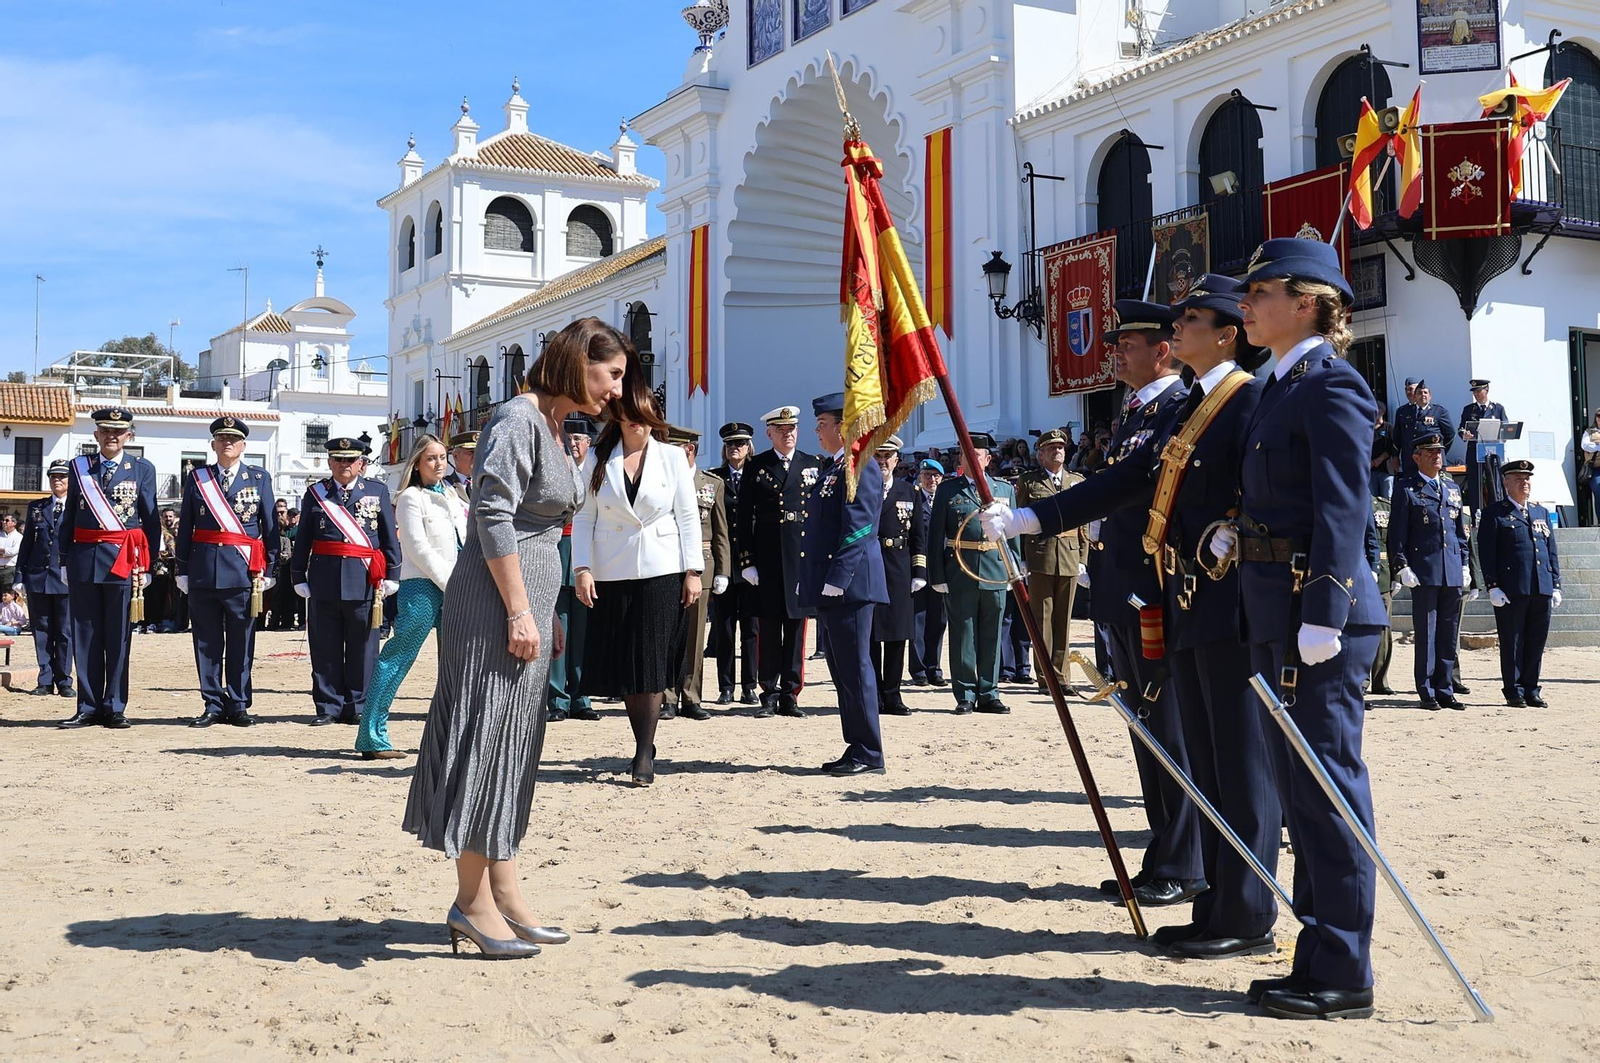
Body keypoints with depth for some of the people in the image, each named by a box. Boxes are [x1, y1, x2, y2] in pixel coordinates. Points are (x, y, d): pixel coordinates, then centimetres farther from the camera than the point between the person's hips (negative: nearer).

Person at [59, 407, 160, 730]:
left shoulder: (142, 469, 4)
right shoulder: (79, 467, 10)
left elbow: (151, 521, 3)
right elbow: (69, 516, 11)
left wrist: (145, 567, -2)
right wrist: (65, 561, 7)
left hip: (123, 561, -2)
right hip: (84, 560, 2)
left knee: (118, 638, 2)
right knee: (85, 636, 5)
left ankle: (115, 708, 8)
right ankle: (88, 707, 11)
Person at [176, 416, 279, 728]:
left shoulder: (259, 478, 6)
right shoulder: (196, 478, 9)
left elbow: (270, 527, 5)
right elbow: (185, 528, 10)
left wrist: (268, 571, 0)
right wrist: (182, 570, 5)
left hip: (243, 570, -1)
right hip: (203, 570, 2)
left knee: (241, 643, 2)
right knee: (207, 642, 5)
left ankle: (238, 705, 10)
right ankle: (213, 705, 12)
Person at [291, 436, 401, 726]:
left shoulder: (378, 491, 8)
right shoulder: (315, 493, 10)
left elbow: (390, 538, 6)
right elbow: (303, 539, 10)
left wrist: (391, 575, 0)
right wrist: (299, 576, 5)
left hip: (365, 580, -1)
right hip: (324, 580, 1)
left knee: (362, 647, 3)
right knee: (324, 648, 4)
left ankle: (358, 707, 11)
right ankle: (328, 707, 12)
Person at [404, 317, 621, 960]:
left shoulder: (554, 429, 17)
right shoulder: (519, 419, -12)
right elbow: (493, 517, -19)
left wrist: (548, 616, 20)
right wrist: (520, 611, -20)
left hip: (528, 603, 10)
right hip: (497, 602, -10)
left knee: (513, 745, 10)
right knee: (485, 738, -5)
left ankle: (504, 896, 17)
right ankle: (473, 903, 1)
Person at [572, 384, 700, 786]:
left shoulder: (672, 457, 5)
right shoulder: (597, 460, 6)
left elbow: (688, 517, 4)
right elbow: (583, 518, 4)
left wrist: (693, 572, -2)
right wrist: (582, 569, -7)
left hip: (662, 574, -2)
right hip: (612, 577, 2)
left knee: (651, 664, -6)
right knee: (624, 667, 4)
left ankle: (645, 754, -3)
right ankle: (644, 747, 15)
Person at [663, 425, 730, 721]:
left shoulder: (713, 484, 9)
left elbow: (721, 533, 8)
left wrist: (722, 572, 1)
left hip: (700, 564, 1)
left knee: (695, 633, 4)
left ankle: (690, 698, 11)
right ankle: (668, 698, 5)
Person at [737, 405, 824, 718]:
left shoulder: (814, 465, 10)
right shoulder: (755, 468, 5)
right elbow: (745, 518, 2)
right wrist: (747, 561, -5)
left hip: (803, 555, 1)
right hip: (767, 557, -1)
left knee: (796, 627, 4)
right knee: (768, 628, 1)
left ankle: (790, 695, 10)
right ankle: (769, 695, 7)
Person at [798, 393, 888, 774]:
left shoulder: (860, 466, -11)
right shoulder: (831, 468, 20)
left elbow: (858, 529, -18)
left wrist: (837, 579, -22)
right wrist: (819, 583, 20)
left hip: (849, 585, -10)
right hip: (830, 587, 10)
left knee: (854, 668, -7)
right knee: (842, 670, 12)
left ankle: (869, 755, -1)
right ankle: (856, 749, 18)